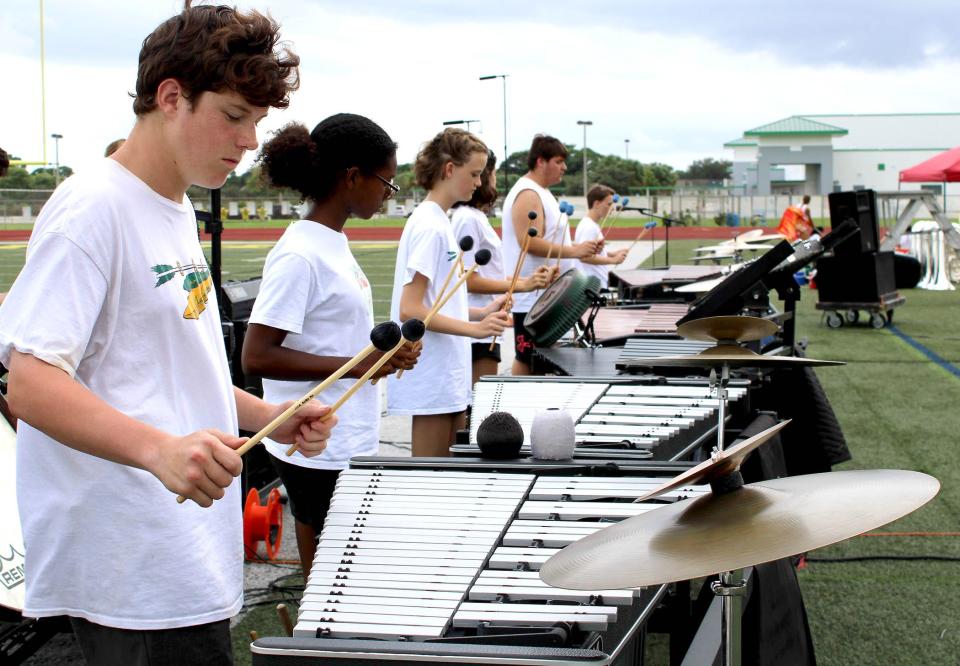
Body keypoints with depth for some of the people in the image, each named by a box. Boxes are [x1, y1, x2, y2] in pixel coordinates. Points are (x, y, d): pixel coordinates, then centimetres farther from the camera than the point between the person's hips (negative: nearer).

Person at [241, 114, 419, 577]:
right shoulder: (300, 256, -19)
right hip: (319, 455, -9)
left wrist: (382, 353, 3)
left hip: (347, 446, 9)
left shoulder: (332, 242, 9)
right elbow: (256, 356, -23)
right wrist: (354, 365, -24)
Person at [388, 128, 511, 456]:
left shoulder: (437, 221, 14)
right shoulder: (429, 227, -15)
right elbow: (410, 310, -20)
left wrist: (481, 313, 6)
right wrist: (474, 328, -26)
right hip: (431, 378, -10)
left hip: (447, 376, 10)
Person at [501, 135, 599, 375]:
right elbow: (529, 242, -25)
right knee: (527, 360, -6)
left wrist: (578, 248, 12)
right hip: (531, 297, -11)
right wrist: (573, 251, -26)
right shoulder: (527, 194, -16)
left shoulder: (540, 192, 17)